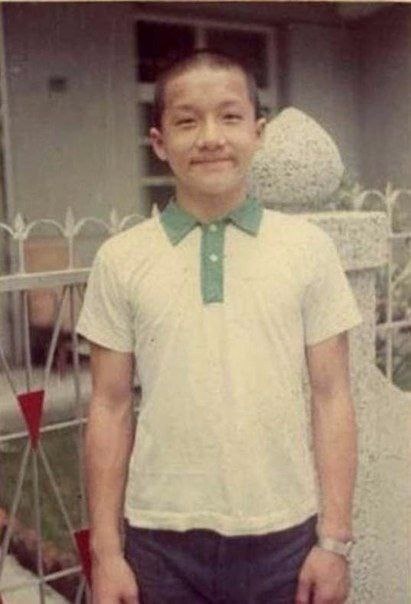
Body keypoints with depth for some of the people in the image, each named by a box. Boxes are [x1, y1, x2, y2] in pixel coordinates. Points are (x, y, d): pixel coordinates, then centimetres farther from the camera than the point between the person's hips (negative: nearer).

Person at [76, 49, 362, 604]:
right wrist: (106, 550, 1)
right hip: (163, 538, 0)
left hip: (285, 533, 0)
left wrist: (335, 540, -2)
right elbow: (111, 407, 0)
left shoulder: (308, 248, -3)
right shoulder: (121, 259, -2)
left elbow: (331, 397, -2)